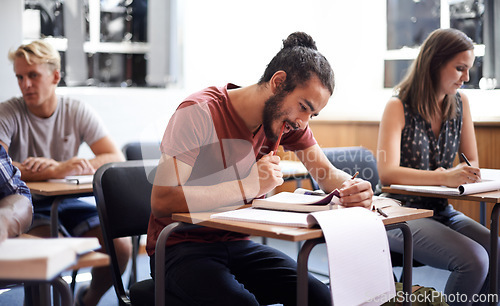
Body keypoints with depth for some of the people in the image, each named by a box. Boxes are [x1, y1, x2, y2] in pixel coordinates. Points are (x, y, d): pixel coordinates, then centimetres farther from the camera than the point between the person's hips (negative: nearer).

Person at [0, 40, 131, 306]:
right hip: (28, 202, -3)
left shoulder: (77, 112, -1)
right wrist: (57, 171, -36)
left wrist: (55, 166, -25)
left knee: (120, 246, -16)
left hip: (72, 198, 3)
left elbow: (116, 159, -11)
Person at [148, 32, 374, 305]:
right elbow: (162, 201, -26)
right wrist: (247, 186, -30)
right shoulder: (199, 113, -20)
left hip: (237, 245, 6)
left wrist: (353, 189, -16)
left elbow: (328, 174, 9)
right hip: (180, 249, -5)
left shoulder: (287, 119, 0)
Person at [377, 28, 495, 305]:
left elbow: (472, 163, 11)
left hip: (442, 212, 6)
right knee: (474, 259, -27)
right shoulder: (398, 107, -9)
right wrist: (444, 177, -34)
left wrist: (466, 173, -14)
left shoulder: (460, 103, 8)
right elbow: (387, 173, -20)